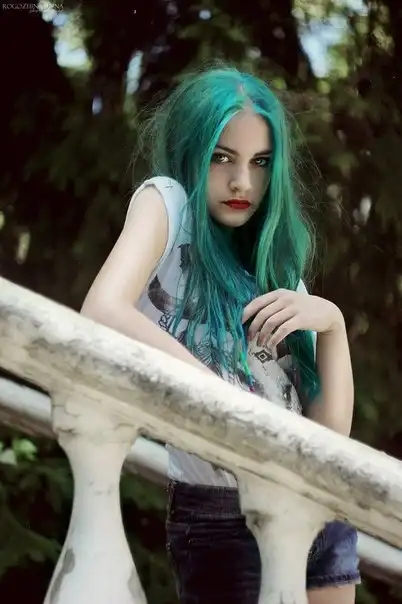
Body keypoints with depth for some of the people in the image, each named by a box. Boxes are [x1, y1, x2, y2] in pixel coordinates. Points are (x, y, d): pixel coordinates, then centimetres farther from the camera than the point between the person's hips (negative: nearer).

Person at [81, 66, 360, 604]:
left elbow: (332, 428, 1)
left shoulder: (275, 264, 12)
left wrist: (331, 320, -13)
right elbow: (102, 314, -26)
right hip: (222, 520, -6)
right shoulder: (166, 201, -4)